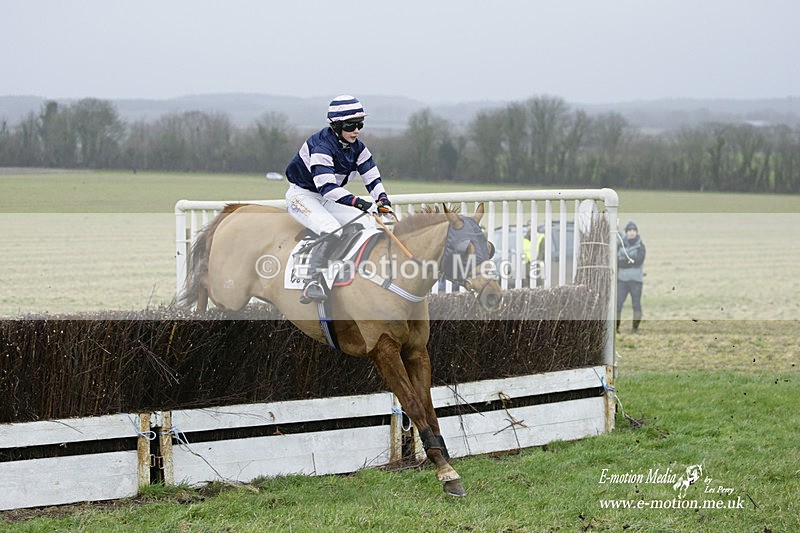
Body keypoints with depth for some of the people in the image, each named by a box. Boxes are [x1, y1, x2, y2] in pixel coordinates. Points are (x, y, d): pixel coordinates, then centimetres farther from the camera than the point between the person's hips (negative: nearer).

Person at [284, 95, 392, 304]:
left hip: (329, 198, 8)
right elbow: (326, 186, -38)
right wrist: (357, 202, -47)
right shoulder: (321, 146, -27)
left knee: (369, 225, -7)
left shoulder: (357, 147, -2)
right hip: (302, 195, -8)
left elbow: (372, 176, 0)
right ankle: (312, 282, -38)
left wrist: (382, 198, -21)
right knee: (331, 231, -34)